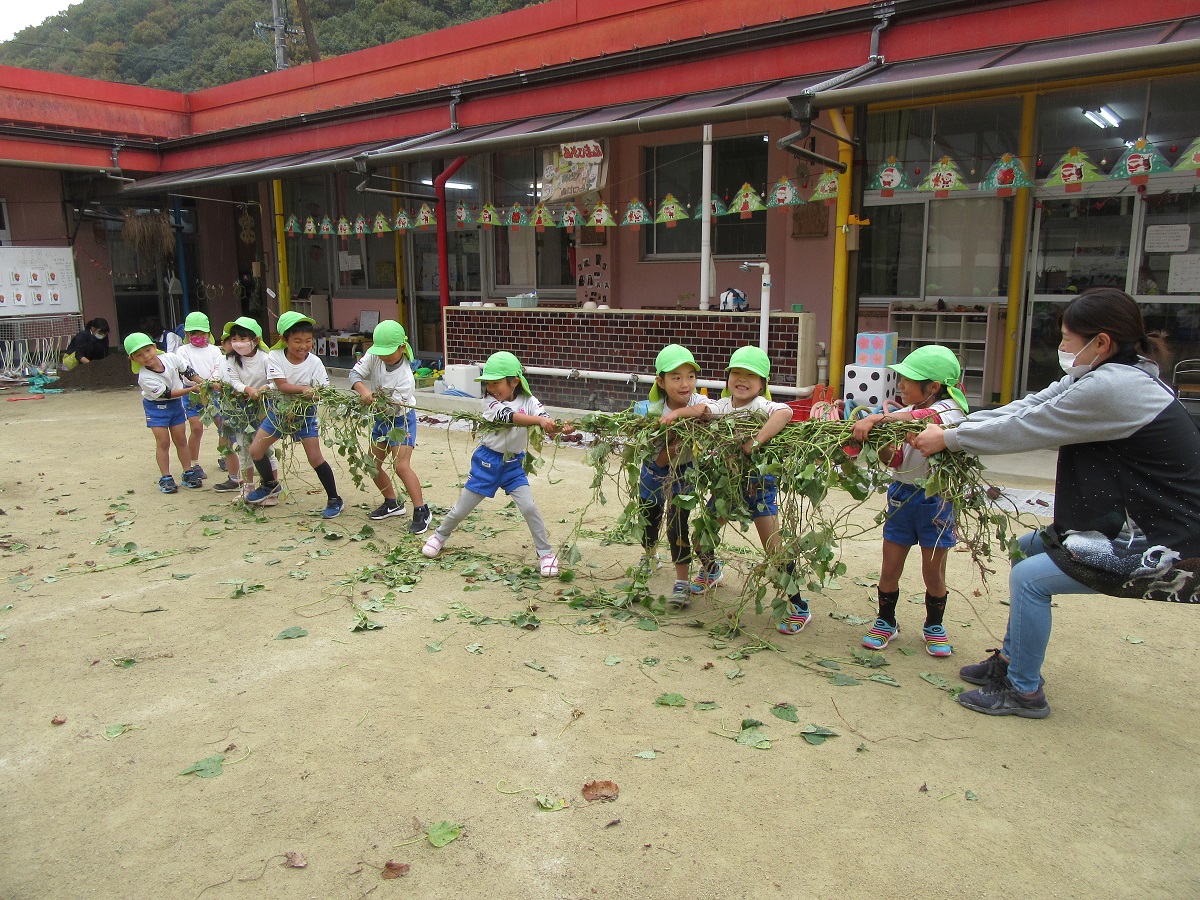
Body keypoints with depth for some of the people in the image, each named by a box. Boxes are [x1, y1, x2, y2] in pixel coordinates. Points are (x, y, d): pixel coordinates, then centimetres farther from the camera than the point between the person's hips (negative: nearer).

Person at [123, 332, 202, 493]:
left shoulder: (170, 358, -16)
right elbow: (167, 393, -27)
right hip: (156, 407, -4)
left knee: (181, 439, 9)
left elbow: (186, 370, 1)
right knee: (163, 442, -4)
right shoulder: (145, 377, -29)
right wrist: (191, 389, -29)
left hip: (175, 404, 4)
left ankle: (188, 473, 17)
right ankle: (165, 478, 4)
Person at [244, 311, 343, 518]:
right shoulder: (275, 356, -16)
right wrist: (305, 389, -40)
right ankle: (270, 485, 30)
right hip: (279, 410, 3)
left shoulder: (314, 362, -17)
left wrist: (315, 395, -41)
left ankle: (334, 499, 5)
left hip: (305, 412, -2)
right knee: (255, 450, 2)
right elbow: (282, 386, -25)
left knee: (315, 457, -9)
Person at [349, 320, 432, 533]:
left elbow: (397, 407, -30)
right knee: (373, 465, 11)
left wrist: (379, 400, -45)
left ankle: (421, 511, -11)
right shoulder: (374, 356, -13)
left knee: (401, 466, -19)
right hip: (381, 419, 7)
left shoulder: (405, 377, -29)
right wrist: (363, 390, -35)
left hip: (401, 421, -7)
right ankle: (392, 503, 30)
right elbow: (355, 374, -16)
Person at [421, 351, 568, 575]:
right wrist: (539, 420, -48)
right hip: (487, 461, 0)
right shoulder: (490, 402, -14)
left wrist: (561, 428, -45)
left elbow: (547, 426, -22)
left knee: (529, 507, -12)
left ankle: (546, 553, 3)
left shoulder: (529, 402, -8)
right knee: (462, 508, 11)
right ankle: (440, 535, 39)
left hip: (514, 464, 1)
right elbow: (511, 417, -33)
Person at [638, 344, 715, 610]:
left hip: (683, 475, -3)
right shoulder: (654, 411, -21)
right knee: (648, 520, 21)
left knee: (677, 526, -15)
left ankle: (682, 585, -2)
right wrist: (671, 447, -42)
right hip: (654, 472, 3)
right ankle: (649, 557, 54)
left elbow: (706, 410, -52)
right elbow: (660, 461, -22)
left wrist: (677, 413, -56)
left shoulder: (699, 401, -24)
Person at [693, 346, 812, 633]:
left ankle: (797, 607, 7)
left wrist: (755, 442, -43)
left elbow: (785, 412, -38)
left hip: (758, 480, -6)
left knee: (774, 547, -8)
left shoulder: (760, 405, -19)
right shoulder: (723, 405, 1)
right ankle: (710, 570, 49)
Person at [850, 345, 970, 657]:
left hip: (936, 499, -4)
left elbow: (923, 417, -39)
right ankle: (886, 622, 29)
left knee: (933, 572, 10)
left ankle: (934, 625, 32)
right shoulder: (902, 415, 3)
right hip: (901, 494, 5)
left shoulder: (949, 409, -14)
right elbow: (894, 459, -4)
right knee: (890, 569, 9)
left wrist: (876, 418, -48)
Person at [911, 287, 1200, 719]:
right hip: (1142, 523, 11)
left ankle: (1024, 691, 6)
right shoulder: (1113, 374, 6)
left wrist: (949, 439, -7)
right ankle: (1011, 658, 28)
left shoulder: (1112, 388, -25)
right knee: (1031, 546, 17)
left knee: (1029, 577, -11)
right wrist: (949, 425, -2)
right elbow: (1027, 408, 4)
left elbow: (1024, 429, -19)